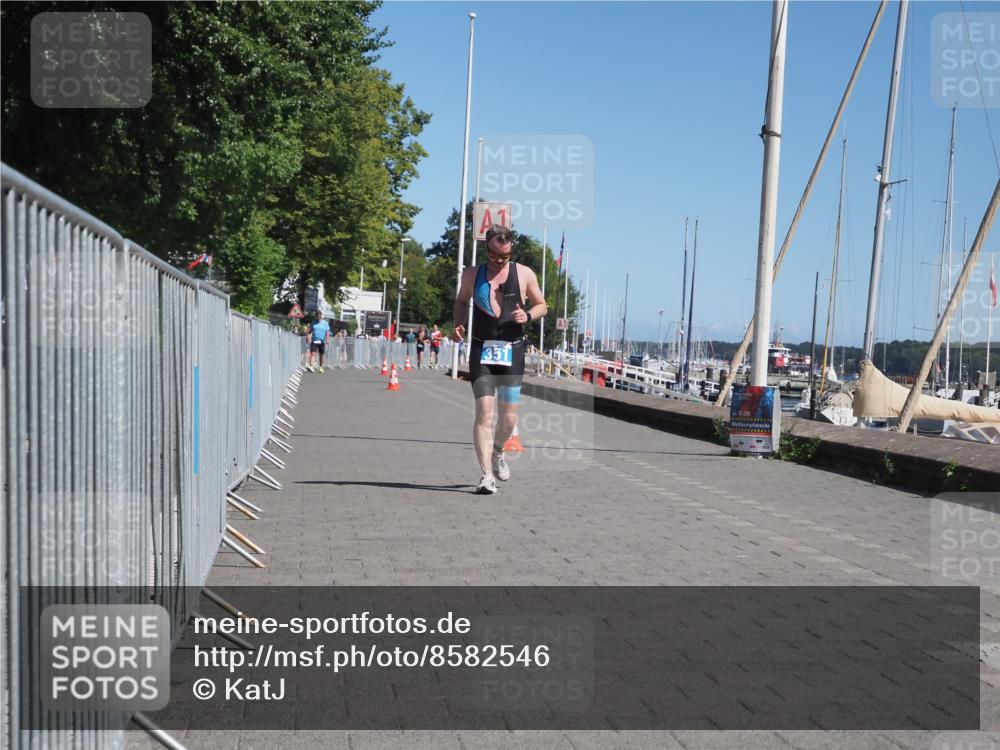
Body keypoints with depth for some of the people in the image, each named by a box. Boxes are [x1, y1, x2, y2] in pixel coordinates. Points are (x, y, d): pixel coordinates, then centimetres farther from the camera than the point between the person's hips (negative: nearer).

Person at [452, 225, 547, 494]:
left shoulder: (525, 274, 2)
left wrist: (528, 315, -9)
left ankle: (497, 452, 38)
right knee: (484, 412, -12)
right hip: (482, 351, -1)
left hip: (512, 352, 1)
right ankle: (487, 475, -10)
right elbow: (461, 301, 21)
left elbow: (541, 306, 13)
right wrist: (459, 325, 2)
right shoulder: (472, 274, 5)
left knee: (509, 417, 7)